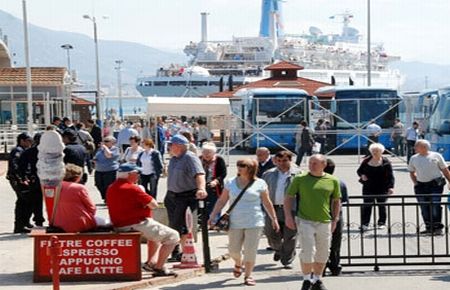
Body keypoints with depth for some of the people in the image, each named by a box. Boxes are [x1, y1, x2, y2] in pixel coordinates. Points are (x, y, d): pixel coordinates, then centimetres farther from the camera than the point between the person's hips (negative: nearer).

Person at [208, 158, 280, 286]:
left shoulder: (260, 184, -2)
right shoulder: (230, 183, 5)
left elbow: (267, 203, 5)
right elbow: (222, 201, 7)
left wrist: (274, 219, 5)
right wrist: (212, 216, 1)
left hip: (254, 223, -2)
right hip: (235, 223, 2)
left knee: (250, 251, -5)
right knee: (233, 250, 7)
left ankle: (248, 276, 10)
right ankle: (238, 264, 39)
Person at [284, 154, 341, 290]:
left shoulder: (333, 181, 4)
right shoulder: (300, 179, -1)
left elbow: (336, 201, 14)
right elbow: (288, 197, 4)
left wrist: (335, 220, 8)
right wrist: (288, 216, -6)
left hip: (325, 222, 3)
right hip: (305, 221, -2)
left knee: (322, 254, 11)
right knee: (307, 252, -7)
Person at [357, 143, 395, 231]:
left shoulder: (385, 162, -2)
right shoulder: (366, 161, 6)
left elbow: (390, 176, -5)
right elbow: (359, 170, 17)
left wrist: (391, 187, -15)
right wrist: (362, 175, -5)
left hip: (382, 188, -2)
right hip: (368, 188, 2)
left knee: (381, 206, 8)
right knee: (367, 206, -3)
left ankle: (381, 222, 19)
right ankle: (364, 223, -3)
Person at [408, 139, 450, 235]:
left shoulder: (436, 156, 2)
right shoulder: (414, 158, 10)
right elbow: (411, 172, 19)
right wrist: (415, 183, 7)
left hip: (435, 184, -4)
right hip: (421, 185, 4)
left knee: (435, 206, -9)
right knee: (424, 208, 4)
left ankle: (438, 228, -2)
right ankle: (429, 228, 14)